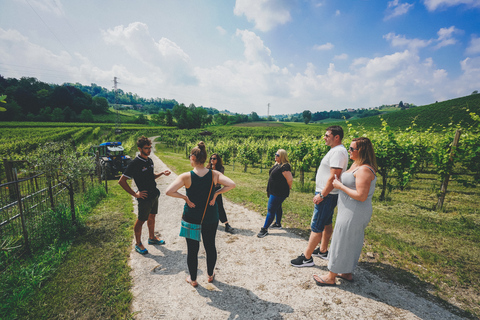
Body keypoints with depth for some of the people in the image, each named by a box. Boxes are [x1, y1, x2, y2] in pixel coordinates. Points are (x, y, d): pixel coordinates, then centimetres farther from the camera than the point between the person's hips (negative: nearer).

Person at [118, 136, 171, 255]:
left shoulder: (149, 161, 5)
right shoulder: (135, 163, -19)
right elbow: (121, 181, -18)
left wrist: (162, 173, 0)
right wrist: (135, 194, -17)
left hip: (154, 195, 8)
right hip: (145, 197, -7)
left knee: (152, 217, 21)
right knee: (141, 220, 9)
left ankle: (152, 238, 40)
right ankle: (138, 243, 28)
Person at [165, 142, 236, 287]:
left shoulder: (186, 177, -17)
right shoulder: (214, 174, -11)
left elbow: (168, 191, -24)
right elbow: (231, 184, -19)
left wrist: (185, 197, -13)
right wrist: (216, 193, -11)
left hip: (191, 218, -2)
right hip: (211, 218, 2)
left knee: (192, 249, 16)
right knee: (210, 246, 21)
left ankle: (193, 279, 35)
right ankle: (210, 275, 41)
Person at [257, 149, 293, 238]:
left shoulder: (284, 167, -22)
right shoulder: (277, 164, 9)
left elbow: (290, 180, -23)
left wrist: (287, 188, -6)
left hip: (279, 193, -10)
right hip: (274, 191, 10)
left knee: (271, 210, -5)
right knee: (277, 207, 22)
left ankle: (265, 229, 2)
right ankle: (278, 224, 39)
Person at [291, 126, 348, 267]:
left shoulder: (338, 152, -21)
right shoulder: (335, 150, 13)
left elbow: (334, 177, -27)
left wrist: (322, 195, -22)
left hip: (327, 196, -11)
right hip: (327, 195, 11)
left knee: (316, 227, -3)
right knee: (326, 223, 20)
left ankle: (307, 258, 8)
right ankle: (323, 251, 35)